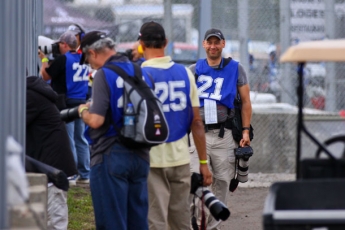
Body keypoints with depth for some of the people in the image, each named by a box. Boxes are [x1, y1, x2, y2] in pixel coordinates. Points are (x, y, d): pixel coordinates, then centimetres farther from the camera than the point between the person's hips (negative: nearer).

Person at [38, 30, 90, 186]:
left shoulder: (63, 59, -13)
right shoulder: (83, 59, 8)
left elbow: (45, 76, -5)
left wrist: (44, 59, 9)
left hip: (66, 103, -7)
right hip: (81, 103, 7)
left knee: (68, 141, -4)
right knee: (80, 139, 11)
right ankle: (84, 175, 13)